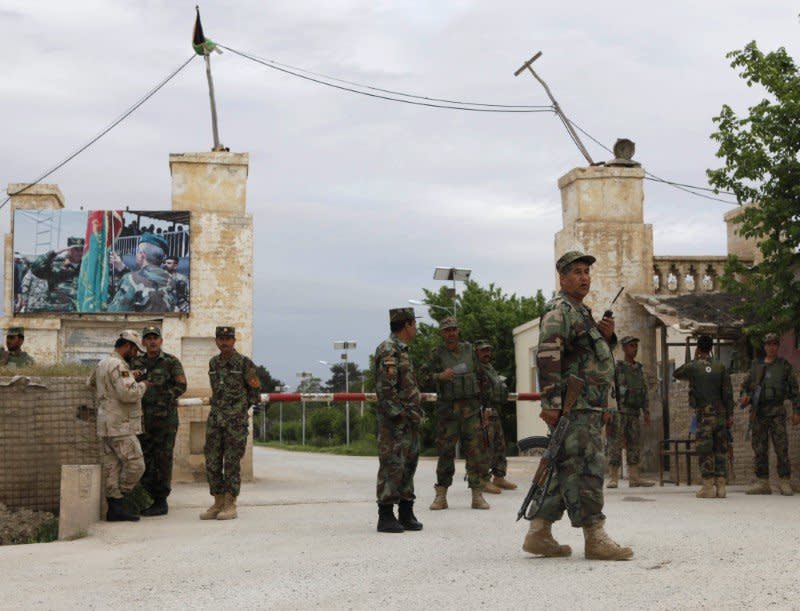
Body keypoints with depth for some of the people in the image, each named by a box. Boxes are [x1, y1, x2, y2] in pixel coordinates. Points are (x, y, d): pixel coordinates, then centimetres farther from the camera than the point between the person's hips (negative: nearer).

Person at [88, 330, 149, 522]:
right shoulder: (118, 365, -16)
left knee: (112, 467, 8)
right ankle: (117, 504, -2)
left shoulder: (102, 364, 16)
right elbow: (128, 394, -25)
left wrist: (130, 376, 20)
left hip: (106, 426, 10)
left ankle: (114, 508, 9)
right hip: (120, 426, -10)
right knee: (135, 464, -6)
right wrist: (142, 385, -6)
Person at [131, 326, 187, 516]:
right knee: (144, 459, 5)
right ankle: (147, 498, 13)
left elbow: (181, 386, -6)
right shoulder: (136, 363, 13)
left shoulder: (171, 362, 2)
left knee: (162, 459, -4)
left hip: (165, 417, -4)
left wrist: (163, 398, -15)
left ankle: (161, 501, 1)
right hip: (143, 418, 4)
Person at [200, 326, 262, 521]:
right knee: (212, 462, 3)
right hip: (215, 418, 5)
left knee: (232, 463, -4)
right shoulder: (213, 363, 11)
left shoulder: (244, 363, -5)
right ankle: (218, 504, 11)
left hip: (236, 420, -5)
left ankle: (230, 505, 1)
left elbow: (255, 388, 4)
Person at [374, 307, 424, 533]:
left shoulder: (402, 350, 18)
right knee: (392, 467, -7)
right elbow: (385, 387, -21)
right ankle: (386, 516, -3)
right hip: (394, 420, -10)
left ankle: (406, 514, 18)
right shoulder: (388, 349, -14)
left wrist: (416, 411, 16)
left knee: (408, 465, 12)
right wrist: (400, 414, -21)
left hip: (408, 419, 10)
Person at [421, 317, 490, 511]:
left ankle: (477, 495, 2)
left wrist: (482, 401, 16)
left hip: (470, 407, 2)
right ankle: (441, 496, 7)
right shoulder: (437, 353, 1)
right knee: (445, 451, 0)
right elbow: (424, 376, -2)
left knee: (475, 450, -2)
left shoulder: (469, 349, 10)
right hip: (447, 408, -2)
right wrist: (440, 376, -21)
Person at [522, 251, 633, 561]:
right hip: (574, 407, -10)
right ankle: (595, 539, -10)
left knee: (566, 471, 9)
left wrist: (607, 336, 9)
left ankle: (538, 535, 12)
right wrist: (550, 403, -26)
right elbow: (547, 356, -19)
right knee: (586, 468, -11)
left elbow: (597, 357, 31)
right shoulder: (559, 310, -8)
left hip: (590, 407, 10)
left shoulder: (582, 312, 23)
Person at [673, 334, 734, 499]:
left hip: (704, 414, -3)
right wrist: (730, 416, 4)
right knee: (720, 450, 7)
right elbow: (728, 393, 1)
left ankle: (708, 487, -6)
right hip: (720, 413, 3)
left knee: (705, 450, -2)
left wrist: (694, 359, 17)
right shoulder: (720, 367, 4)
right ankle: (721, 486, 3)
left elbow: (676, 374, 18)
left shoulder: (693, 367, -3)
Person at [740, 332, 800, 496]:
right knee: (759, 449, 3)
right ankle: (763, 483, 7)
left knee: (781, 448, -10)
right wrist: (744, 396, -4)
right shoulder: (756, 366, 14)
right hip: (758, 413, 3)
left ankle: (785, 483, -6)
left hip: (777, 412, -3)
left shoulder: (784, 366, 5)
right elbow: (745, 386, 19)